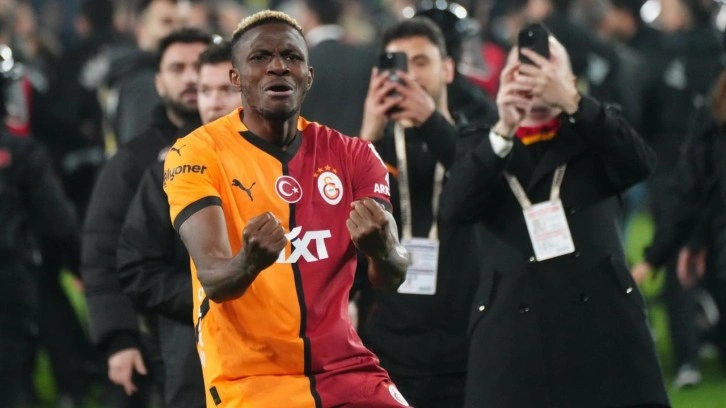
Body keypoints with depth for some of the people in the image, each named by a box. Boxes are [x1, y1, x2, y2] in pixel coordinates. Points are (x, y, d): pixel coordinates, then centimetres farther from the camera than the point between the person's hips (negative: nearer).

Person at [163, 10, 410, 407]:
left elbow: (393, 276, -5)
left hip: (346, 370, 4)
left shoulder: (351, 155, 6)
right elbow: (213, 277, -16)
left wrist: (382, 251, -28)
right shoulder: (197, 153, -5)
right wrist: (249, 263, -38)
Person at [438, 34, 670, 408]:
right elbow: (454, 207, -6)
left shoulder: (597, 133, 14)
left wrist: (570, 101, -20)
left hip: (600, 323, 0)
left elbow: (641, 163, -9)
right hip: (512, 333, 0)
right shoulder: (486, 147, 13)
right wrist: (504, 129, -17)